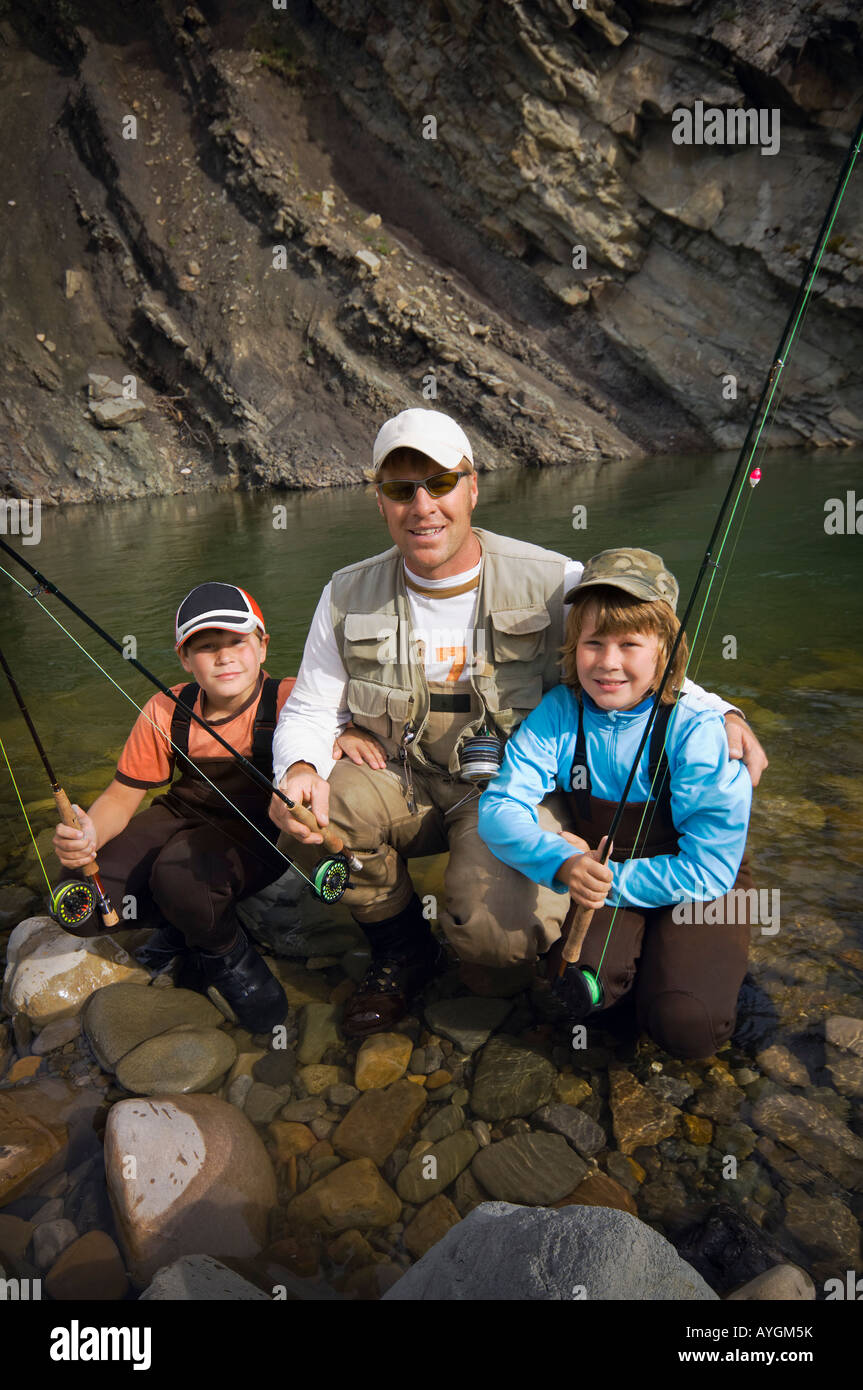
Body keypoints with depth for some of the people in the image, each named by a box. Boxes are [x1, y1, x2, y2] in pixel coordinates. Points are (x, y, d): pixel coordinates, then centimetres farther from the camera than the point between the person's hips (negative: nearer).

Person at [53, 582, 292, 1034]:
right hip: (185, 814, 5)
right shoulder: (166, 712, -8)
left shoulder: (286, 701, -19)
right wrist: (88, 833, -25)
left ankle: (225, 952, 0)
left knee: (180, 875, -35)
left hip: (258, 831, -4)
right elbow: (123, 794, -2)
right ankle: (185, 924, 12)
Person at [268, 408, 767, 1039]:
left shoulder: (554, 583, -10)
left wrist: (720, 713, -17)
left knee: (497, 933, -29)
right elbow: (310, 709, 4)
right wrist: (299, 769, -20)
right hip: (405, 784, 4)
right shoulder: (350, 596, -3)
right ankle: (403, 950, 4)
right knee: (307, 811, -27)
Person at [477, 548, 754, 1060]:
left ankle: (711, 962, 13)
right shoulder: (559, 713, -13)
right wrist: (563, 863, -37)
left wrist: (610, 881, -28)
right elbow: (500, 806, -19)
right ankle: (633, 952, 9)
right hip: (599, 876, 2)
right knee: (580, 987, -24)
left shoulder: (696, 731, -23)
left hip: (697, 885, -2)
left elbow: (710, 868, -23)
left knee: (686, 1027, -20)